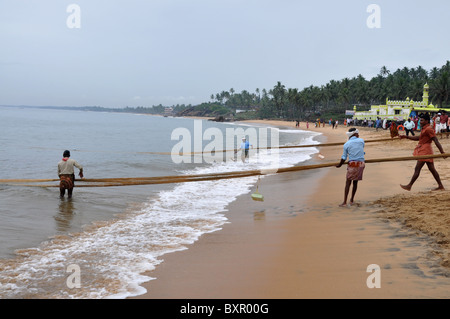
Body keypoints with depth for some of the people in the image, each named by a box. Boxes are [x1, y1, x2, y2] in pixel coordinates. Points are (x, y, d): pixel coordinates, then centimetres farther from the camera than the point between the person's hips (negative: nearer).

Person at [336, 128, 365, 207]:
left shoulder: (346, 145, -2)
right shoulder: (361, 141, 2)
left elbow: (344, 158, 2)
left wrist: (339, 165, 16)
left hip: (352, 165, -2)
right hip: (361, 164, 3)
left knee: (348, 183, 0)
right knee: (355, 182, 15)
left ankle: (344, 202, -6)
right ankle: (352, 200, 25)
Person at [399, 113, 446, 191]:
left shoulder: (428, 129, -16)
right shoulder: (424, 129, 15)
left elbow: (436, 141, -20)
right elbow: (418, 138, 25)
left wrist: (442, 152, -23)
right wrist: (406, 137, 21)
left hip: (425, 151, -10)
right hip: (423, 150, 10)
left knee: (417, 169, -4)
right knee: (432, 169, 12)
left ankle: (409, 186, 1)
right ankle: (440, 186, 15)